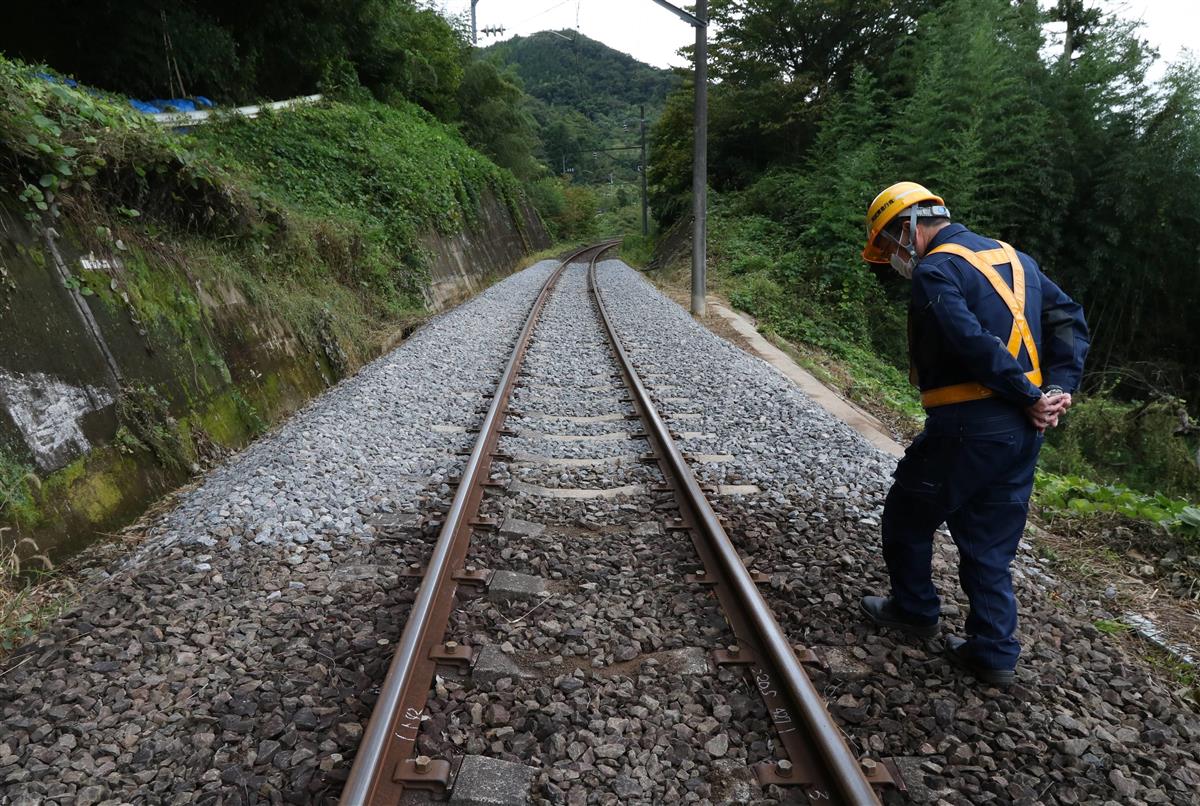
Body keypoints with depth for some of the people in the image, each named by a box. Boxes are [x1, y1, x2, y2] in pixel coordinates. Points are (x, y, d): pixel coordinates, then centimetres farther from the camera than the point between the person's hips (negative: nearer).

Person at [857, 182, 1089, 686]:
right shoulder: (1013, 257, 15)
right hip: (1024, 430, 8)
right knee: (989, 544, 16)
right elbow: (1069, 318, 10)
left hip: (967, 427, -8)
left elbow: (974, 344, -22)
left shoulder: (934, 270, -10)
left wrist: (1030, 397, -13)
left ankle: (915, 609, 31)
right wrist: (1057, 390, 0)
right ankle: (994, 653, 22)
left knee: (908, 515, 15)